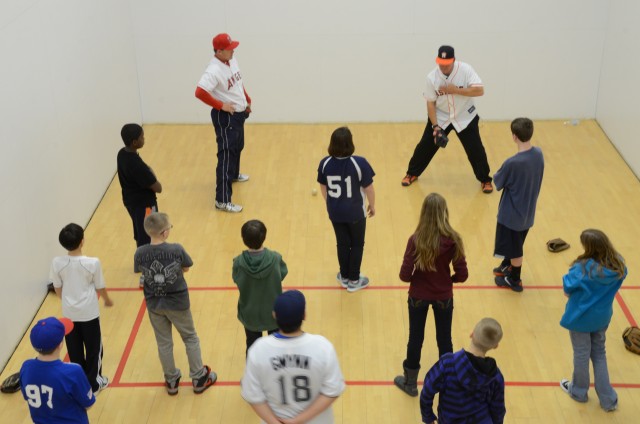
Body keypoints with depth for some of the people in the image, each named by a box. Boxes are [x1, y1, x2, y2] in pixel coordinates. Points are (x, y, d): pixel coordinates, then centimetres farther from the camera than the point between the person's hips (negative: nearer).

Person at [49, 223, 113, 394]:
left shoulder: (57, 263, -13)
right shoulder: (93, 263, -20)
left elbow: (57, 289, 0)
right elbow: (100, 288, -7)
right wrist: (107, 300, 15)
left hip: (69, 313, 3)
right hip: (89, 313, -3)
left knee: (74, 349, 18)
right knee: (93, 348, 16)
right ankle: (93, 383, 26)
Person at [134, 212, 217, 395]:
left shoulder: (139, 254, -17)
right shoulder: (176, 249, -23)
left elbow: (145, 272, 0)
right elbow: (186, 268, -5)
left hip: (154, 304, 2)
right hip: (177, 302, -2)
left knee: (163, 343, 19)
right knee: (190, 339, 19)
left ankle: (171, 381, 33)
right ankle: (199, 378, 29)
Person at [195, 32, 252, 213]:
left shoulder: (232, 61, 4)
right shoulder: (214, 71, -26)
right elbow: (200, 92, -35)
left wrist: (247, 100, 17)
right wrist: (221, 105, -27)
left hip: (239, 114, 10)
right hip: (225, 117, -10)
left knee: (237, 147, 29)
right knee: (226, 155, -9)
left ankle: (234, 174, 56)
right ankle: (222, 200, -6)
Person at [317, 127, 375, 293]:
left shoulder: (325, 163, -13)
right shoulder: (359, 163, -24)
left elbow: (323, 189, 1)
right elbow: (369, 189, -14)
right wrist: (372, 205, 5)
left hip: (335, 212, 3)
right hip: (355, 212, -3)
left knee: (342, 244, 21)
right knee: (357, 244, 17)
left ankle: (344, 277, 36)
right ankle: (354, 280, 28)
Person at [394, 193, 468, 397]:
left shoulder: (416, 240, -21)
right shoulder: (453, 240, -17)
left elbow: (405, 275, -19)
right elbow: (462, 275, -12)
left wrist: (417, 278, 3)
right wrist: (446, 279, 8)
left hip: (418, 296, -1)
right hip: (444, 297, 1)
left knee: (415, 339, 16)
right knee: (444, 340, 18)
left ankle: (410, 383, 32)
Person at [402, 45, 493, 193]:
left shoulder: (465, 70, -20)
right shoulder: (432, 77, -16)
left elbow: (479, 90, -26)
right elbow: (430, 103, -9)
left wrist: (455, 90, -31)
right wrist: (435, 126, -16)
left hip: (465, 117, -1)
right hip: (440, 117, 1)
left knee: (476, 149, -2)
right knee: (425, 146, 4)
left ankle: (485, 180, 19)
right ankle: (412, 174, 27)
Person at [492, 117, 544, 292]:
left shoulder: (512, 163, -32)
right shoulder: (538, 154, -9)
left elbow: (498, 182, -15)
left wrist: (497, 175, 5)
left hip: (512, 213, -7)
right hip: (528, 210, 7)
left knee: (514, 249, 14)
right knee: (513, 245, 28)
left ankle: (514, 280, 32)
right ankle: (506, 266, 48)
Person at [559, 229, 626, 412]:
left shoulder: (584, 267, -31)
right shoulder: (618, 264, -13)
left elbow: (568, 286, -19)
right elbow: (614, 286, 3)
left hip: (581, 317, -5)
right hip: (602, 317, 5)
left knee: (581, 355, 16)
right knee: (599, 354, 22)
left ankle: (579, 391, 39)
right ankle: (608, 399, 27)